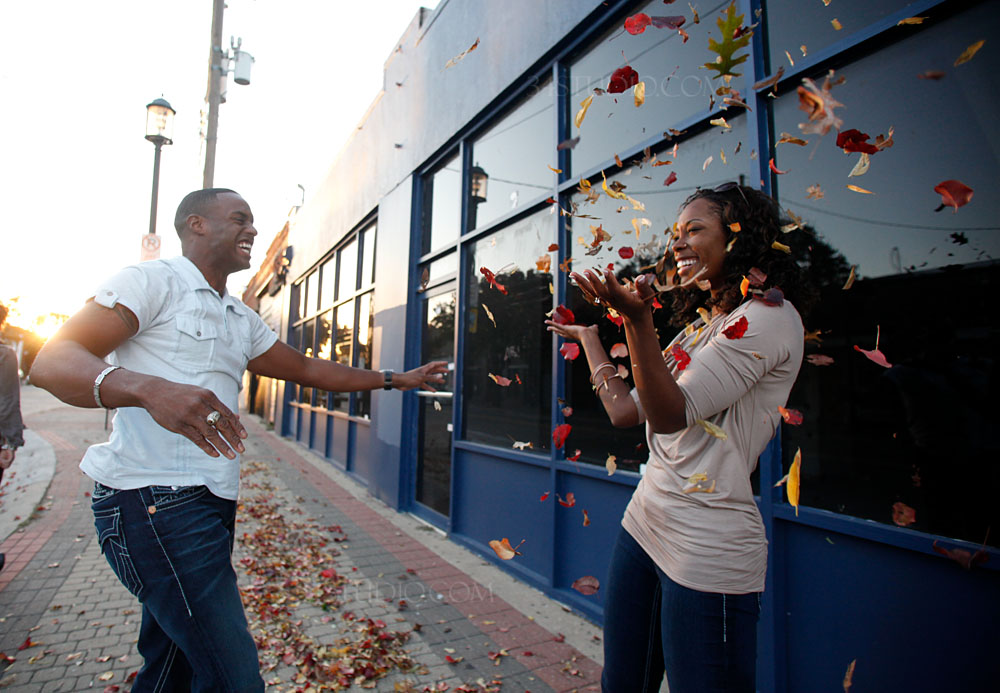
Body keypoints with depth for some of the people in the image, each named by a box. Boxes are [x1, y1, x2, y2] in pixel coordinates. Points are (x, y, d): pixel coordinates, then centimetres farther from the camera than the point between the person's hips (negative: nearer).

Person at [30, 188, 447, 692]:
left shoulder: (242, 320, 20)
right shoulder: (152, 281, -5)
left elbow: (309, 370, 24)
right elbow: (51, 361, -15)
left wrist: (397, 380, 24)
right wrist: (147, 388, -36)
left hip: (212, 504, 8)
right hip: (155, 499, -8)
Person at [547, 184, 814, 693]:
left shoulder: (770, 316, -11)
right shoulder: (697, 325, 14)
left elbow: (670, 414, -21)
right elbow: (625, 411, 12)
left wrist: (637, 318, -32)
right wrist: (587, 335, 22)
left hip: (706, 550, -8)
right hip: (643, 526, 8)